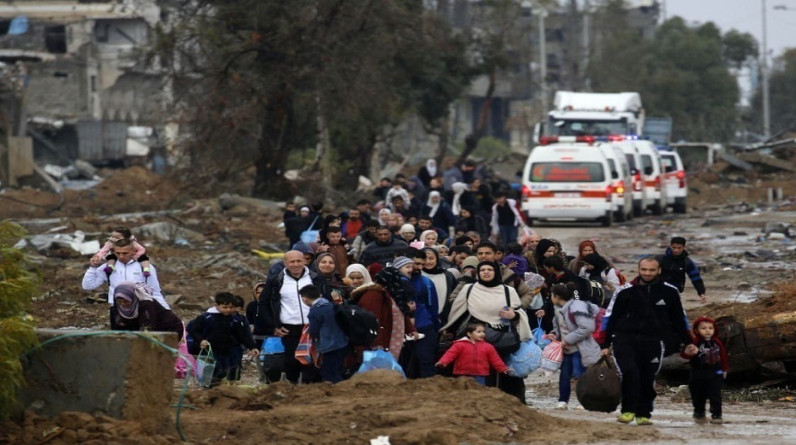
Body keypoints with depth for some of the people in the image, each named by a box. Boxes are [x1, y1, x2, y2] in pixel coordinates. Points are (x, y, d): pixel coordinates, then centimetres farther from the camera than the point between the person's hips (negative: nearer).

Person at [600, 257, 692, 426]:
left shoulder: (669, 292, 5)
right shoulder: (626, 292, 0)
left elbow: (679, 319, 16)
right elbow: (610, 317, 5)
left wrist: (688, 342, 16)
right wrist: (605, 344, 2)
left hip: (653, 342, 2)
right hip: (625, 340, -2)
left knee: (648, 379, 2)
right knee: (629, 373, -19)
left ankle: (643, 414, 16)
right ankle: (628, 410, -8)